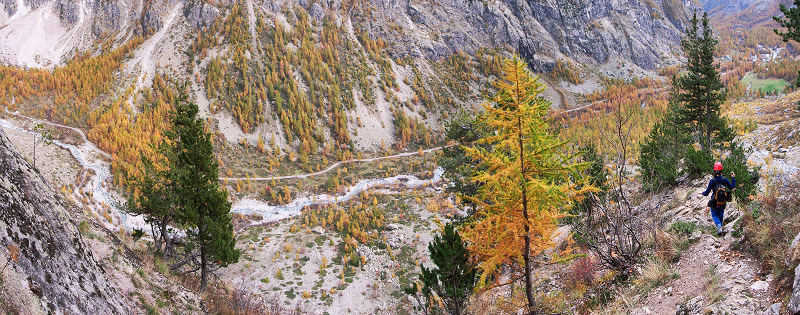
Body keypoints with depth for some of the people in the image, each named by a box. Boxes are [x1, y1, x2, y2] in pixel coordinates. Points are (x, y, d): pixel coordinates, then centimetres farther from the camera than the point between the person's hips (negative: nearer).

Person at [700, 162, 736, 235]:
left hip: (714, 202, -2)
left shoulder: (712, 181, -22)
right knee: (721, 214, 28)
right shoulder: (724, 180, -17)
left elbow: (706, 193, -16)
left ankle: (719, 226, -7)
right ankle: (720, 226, 41)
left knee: (714, 215, 17)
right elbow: (732, 187, -2)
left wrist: (702, 193, 7)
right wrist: (733, 178, 8)